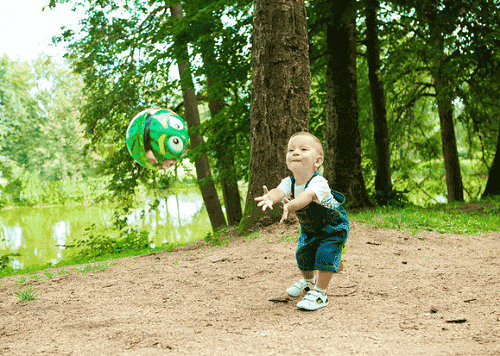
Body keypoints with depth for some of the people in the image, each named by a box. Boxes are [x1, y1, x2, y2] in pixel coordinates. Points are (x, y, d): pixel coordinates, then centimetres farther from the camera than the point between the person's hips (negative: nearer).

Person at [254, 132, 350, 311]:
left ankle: (320, 293, -3)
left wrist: (291, 206, -79)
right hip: (309, 227, 6)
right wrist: (269, 198, -67)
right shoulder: (289, 182, -21)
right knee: (303, 253, 13)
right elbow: (279, 191, -42)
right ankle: (308, 281, 43)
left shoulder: (318, 183, -38)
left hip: (333, 227, -6)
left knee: (325, 255, -18)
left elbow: (307, 196, -59)